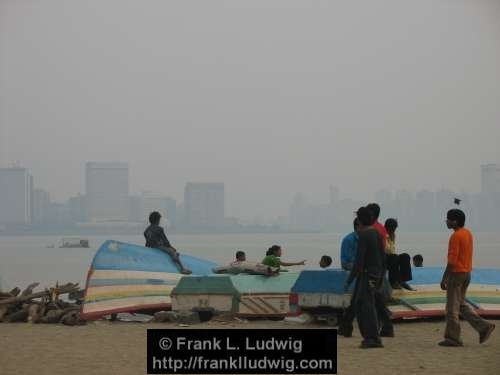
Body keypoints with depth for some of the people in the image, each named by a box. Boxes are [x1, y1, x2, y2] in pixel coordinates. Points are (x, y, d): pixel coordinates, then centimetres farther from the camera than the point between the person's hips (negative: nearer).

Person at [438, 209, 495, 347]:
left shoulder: (456, 236, -18)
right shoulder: (468, 233, 11)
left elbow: (452, 260, -21)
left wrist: (444, 279, -17)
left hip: (456, 273, -9)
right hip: (466, 273, 9)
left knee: (452, 307, 0)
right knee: (461, 304, 18)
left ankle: (452, 339, 5)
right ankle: (483, 326, 10)